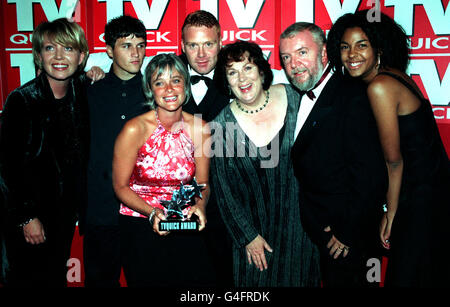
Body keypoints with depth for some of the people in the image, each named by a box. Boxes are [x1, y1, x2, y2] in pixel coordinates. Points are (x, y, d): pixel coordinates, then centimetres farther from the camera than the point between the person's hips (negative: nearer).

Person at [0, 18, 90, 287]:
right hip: (29, 216, -4)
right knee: (28, 278, 9)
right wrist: (26, 216, -13)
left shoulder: (81, 90, -1)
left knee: (57, 277, 17)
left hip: (66, 211, 5)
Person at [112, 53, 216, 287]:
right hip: (140, 227, -2)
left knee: (203, 280, -1)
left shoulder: (199, 129, -5)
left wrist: (200, 206, -14)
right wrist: (153, 213, -20)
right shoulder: (134, 130, -14)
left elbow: (202, 183, 6)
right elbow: (121, 186, -6)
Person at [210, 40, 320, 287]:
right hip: (255, 223, -1)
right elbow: (224, 190, -7)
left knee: (301, 275, 19)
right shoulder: (221, 126, -15)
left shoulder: (292, 98, -11)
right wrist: (248, 236, -5)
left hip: (300, 215, 2)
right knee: (257, 277, 15)